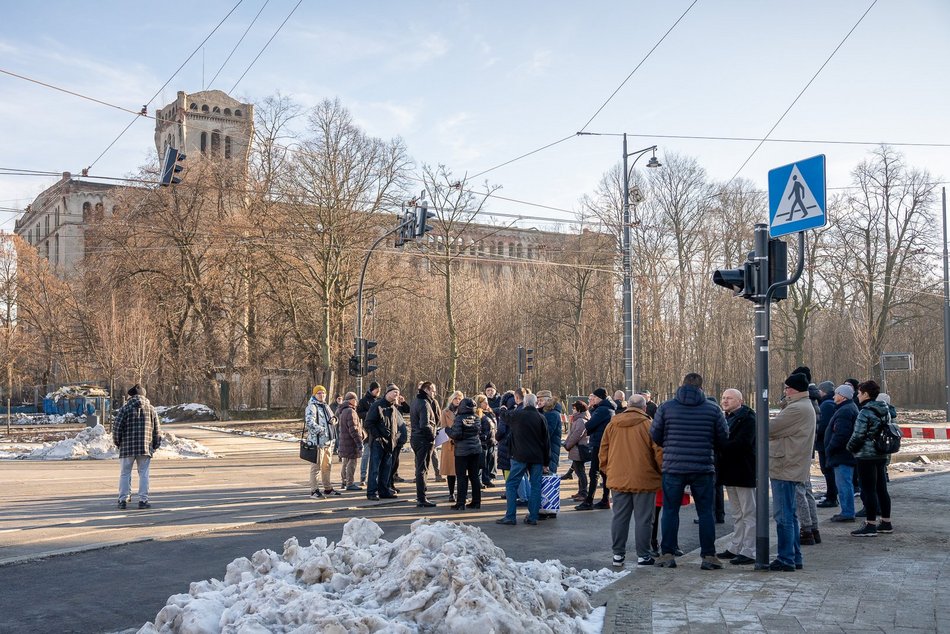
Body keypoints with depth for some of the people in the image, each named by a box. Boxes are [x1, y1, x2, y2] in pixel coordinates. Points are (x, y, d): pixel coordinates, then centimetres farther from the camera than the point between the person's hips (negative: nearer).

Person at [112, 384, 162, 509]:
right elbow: (157, 430, 8)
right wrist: (155, 446, 17)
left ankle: (123, 500, 9)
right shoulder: (151, 409, 7)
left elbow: (116, 427, -4)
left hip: (127, 447, -1)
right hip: (145, 447, 1)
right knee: (143, 474, 5)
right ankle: (143, 500, 3)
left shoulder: (125, 408, 0)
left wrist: (117, 442, 10)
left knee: (125, 474, 8)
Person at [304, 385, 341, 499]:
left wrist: (332, 441, 24)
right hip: (317, 441, -9)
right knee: (316, 466, -7)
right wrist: (321, 430, -25)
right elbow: (310, 422, -23)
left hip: (327, 441, 9)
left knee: (326, 466, 16)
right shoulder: (311, 407, -9)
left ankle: (328, 488, 26)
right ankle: (314, 490, -4)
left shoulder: (326, 406, 19)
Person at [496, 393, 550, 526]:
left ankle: (510, 516, -3)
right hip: (537, 458, 2)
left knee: (511, 485, 3)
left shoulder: (516, 415, -4)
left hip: (520, 456, -2)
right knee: (536, 486, 8)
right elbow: (546, 441, 6)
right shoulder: (540, 418, 3)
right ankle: (533, 517, 7)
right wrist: (546, 462, 11)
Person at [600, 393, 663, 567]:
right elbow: (659, 452, -8)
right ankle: (643, 556, 8)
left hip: (618, 479, 4)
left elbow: (603, 451, 9)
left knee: (619, 517, 12)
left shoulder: (612, 424, 5)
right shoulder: (649, 425, -7)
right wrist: (662, 473, 5)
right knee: (643, 519, 4)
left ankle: (618, 554, 17)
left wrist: (607, 470, 20)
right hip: (644, 480, -4)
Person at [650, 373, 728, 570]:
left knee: (670, 510, 9)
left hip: (673, 467, 0)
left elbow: (655, 436, 3)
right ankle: (709, 556, 10)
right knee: (705, 512, 8)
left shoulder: (666, 407, -2)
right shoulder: (713, 409, -1)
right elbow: (723, 439, 3)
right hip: (703, 469, 0)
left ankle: (667, 554, 10)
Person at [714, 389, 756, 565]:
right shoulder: (727, 418, 17)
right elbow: (721, 441, 15)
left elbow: (742, 443, -23)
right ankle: (735, 548, 23)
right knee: (737, 513, 16)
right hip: (730, 471, 9)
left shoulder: (747, 418, -12)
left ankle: (749, 551, -1)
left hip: (743, 472, -9)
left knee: (748, 513, -3)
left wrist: (720, 447, -20)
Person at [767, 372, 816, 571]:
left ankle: (786, 560, 0)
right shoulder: (806, 407, 17)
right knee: (790, 515, 16)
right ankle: (795, 558, 23)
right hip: (793, 469, 11)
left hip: (785, 470, -11)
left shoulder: (796, 409, -19)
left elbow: (770, 429, -18)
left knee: (784, 516, -5)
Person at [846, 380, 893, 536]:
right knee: (882, 489, 14)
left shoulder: (865, 412, -16)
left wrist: (850, 447, 0)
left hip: (866, 455, -9)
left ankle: (870, 525, -1)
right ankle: (886, 522, 21)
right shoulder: (884, 410, 10)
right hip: (881, 455, 9)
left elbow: (858, 435, -17)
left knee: (868, 490, -4)